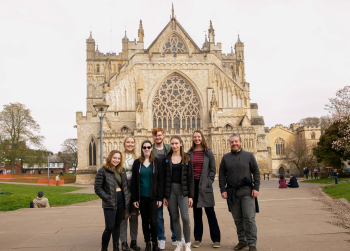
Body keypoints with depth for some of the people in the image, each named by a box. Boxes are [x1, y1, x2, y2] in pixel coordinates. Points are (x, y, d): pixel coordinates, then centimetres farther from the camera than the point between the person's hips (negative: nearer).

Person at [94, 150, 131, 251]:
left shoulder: (122, 170, 11)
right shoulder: (103, 171, -6)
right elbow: (97, 188, -8)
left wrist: (127, 198, 8)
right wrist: (107, 198, -13)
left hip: (121, 201, 5)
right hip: (110, 203, -5)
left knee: (117, 225, 12)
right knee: (109, 227, -7)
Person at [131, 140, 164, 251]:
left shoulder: (157, 162, 1)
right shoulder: (137, 163, 4)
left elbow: (160, 180, 0)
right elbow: (134, 181, 5)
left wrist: (160, 198, -5)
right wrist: (134, 198, 0)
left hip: (153, 197, -1)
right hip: (142, 197, 2)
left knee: (153, 221, -3)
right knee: (145, 222, 9)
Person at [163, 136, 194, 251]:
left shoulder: (186, 159, 2)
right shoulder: (166, 159, 6)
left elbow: (190, 178, 1)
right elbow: (164, 178, 5)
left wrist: (191, 195, -5)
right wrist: (164, 196, 1)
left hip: (183, 191, -2)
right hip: (170, 190, 2)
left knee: (185, 218, -9)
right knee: (175, 218, 7)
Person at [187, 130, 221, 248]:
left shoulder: (208, 153, 1)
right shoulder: (189, 153, 5)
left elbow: (213, 169, 3)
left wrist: (208, 182, -7)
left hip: (205, 186, -2)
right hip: (193, 184, 2)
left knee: (210, 213, 0)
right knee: (196, 213, 10)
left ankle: (216, 239, 10)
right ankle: (198, 239, 19)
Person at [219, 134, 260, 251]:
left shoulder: (249, 155, 5)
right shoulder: (226, 157, 10)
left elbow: (256, 172, 4)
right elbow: (222, 174, 10)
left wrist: (256, 188, -5)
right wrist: (223, 190, 1)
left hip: (247, 192, -2)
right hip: (232, 192, 3)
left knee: (249, 218, -5)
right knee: (238, 219, 8)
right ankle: (242, 241, 19)